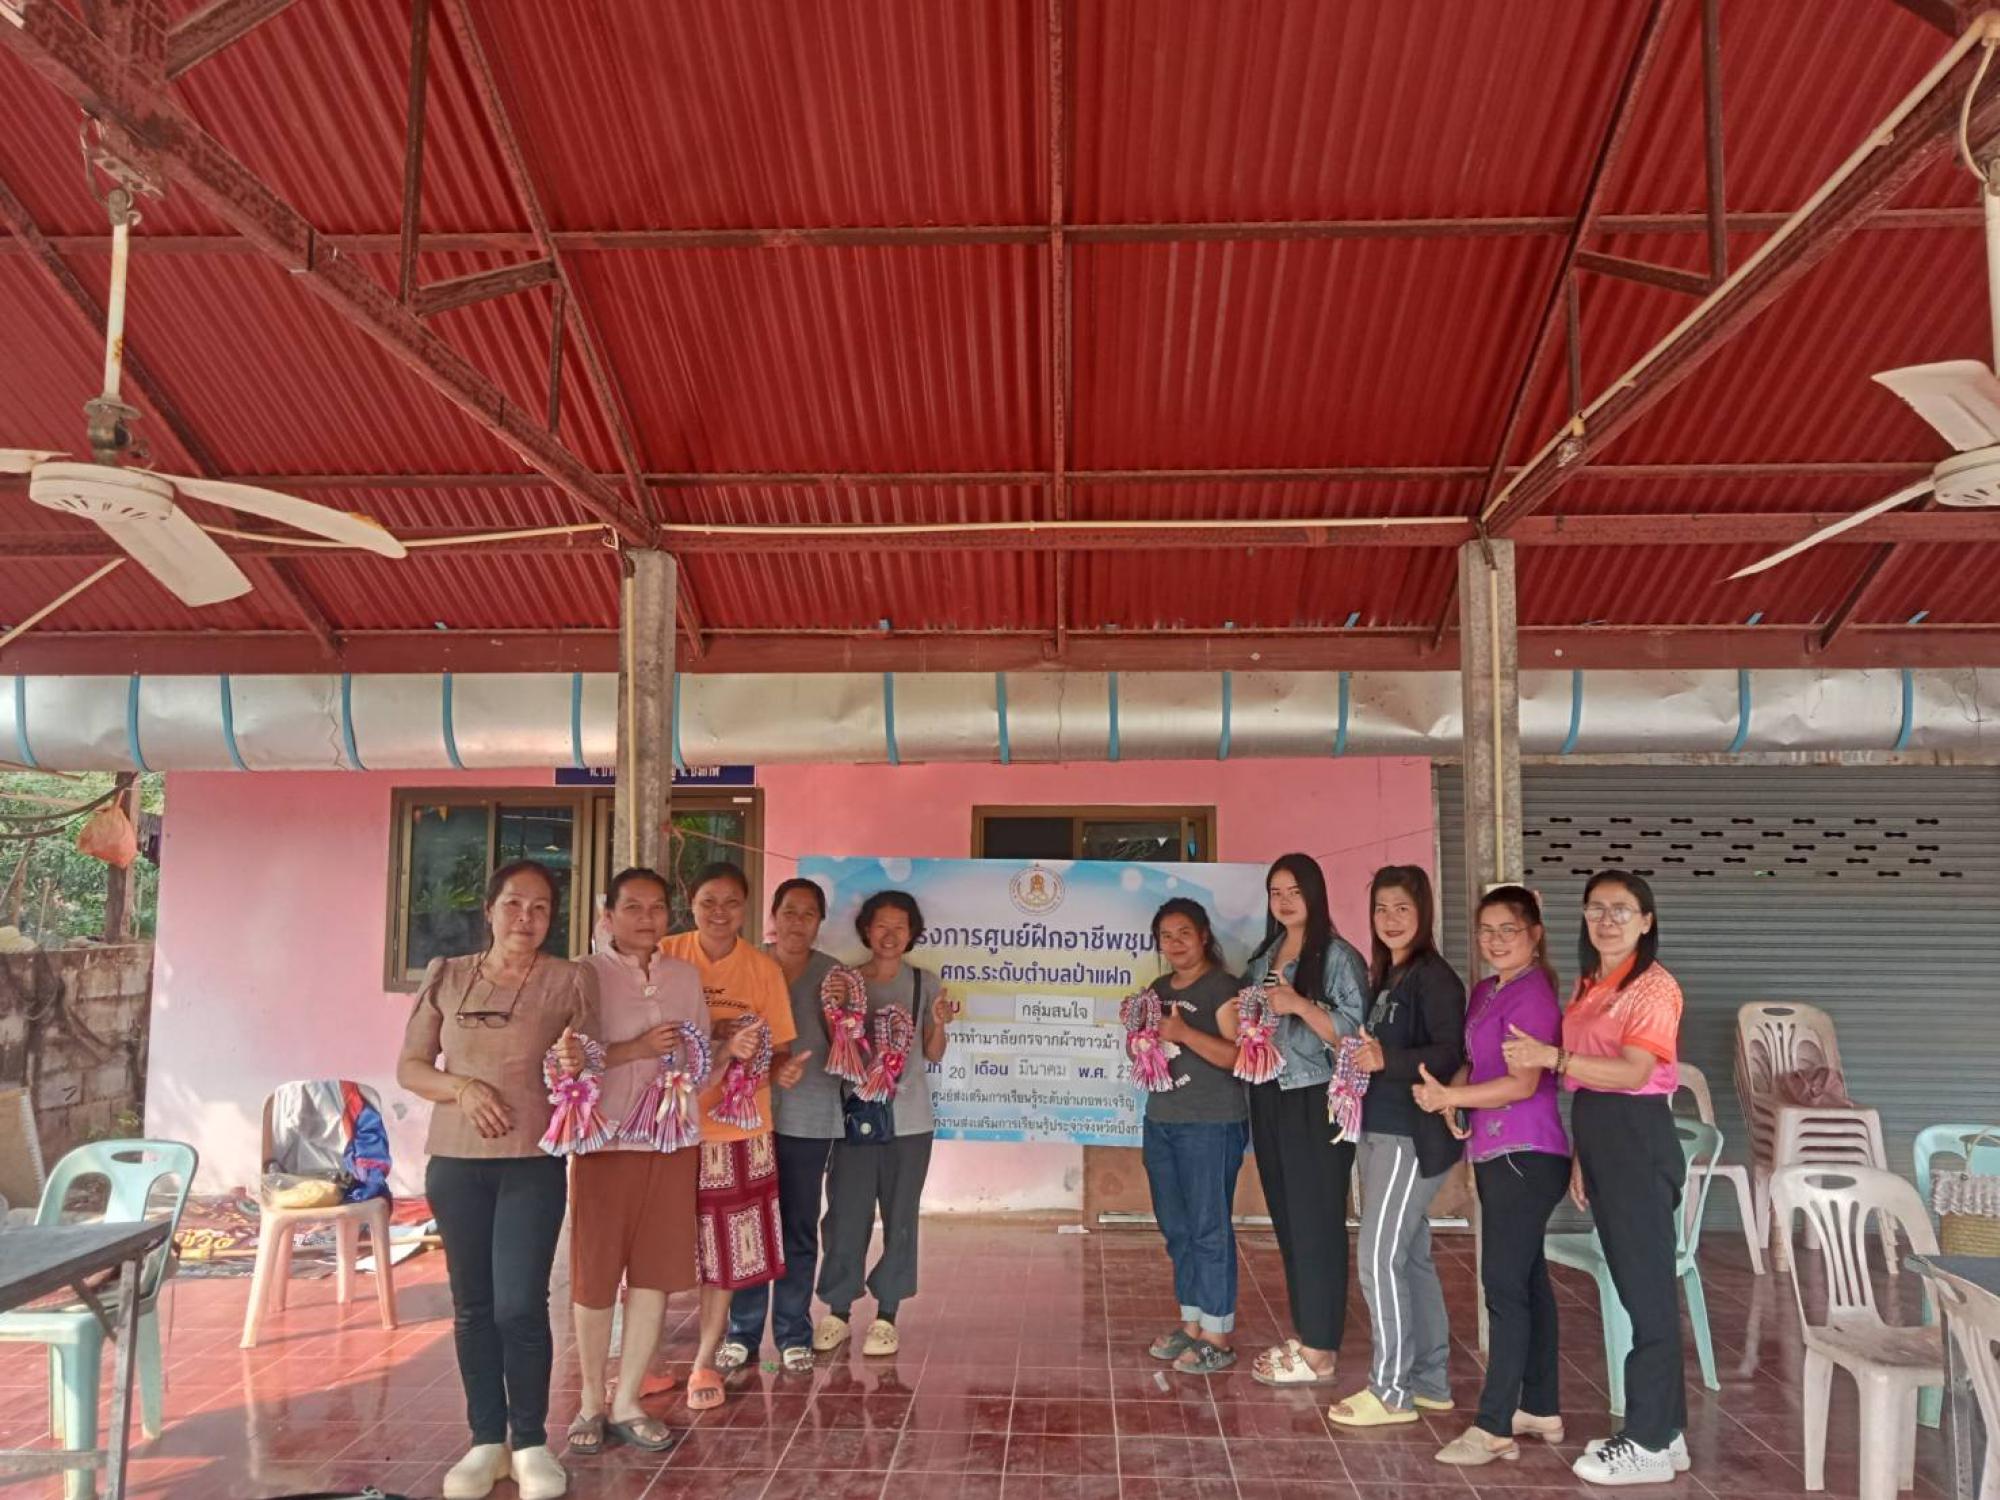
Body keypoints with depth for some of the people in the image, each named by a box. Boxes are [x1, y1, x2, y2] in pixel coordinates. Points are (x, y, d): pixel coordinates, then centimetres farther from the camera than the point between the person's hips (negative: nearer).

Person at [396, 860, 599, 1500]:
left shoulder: (572, 980, -2)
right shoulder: (446, 976, 4)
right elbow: (409, 1066, 7)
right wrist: (461, 1088, -11)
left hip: (535, 1162, -2)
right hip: (456, 1161, 2)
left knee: (520, 1306, -5)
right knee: (472, 1306, 9)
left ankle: (530, 1442, 13)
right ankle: (486, 1439, 23)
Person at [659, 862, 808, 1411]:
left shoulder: (763, 969, -1)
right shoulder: (666, 956, -4)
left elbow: (778, 1048, 4)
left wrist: (785, 1069, -20)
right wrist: (720, 1046, -22)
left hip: (737, 1127, 1)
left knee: (725, 1252, 8)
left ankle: (705, 1363, 24)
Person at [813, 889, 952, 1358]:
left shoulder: (924, 984, 3)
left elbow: (934, 1055, 5)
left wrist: (938, 1023, -13)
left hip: (907, 1118, 0)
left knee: (900, 1217, 6)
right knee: (845, 1215, 3)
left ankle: (886, 1314, 18)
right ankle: (838, 1311, 19)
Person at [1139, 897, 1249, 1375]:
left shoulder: (1223, 988, -8)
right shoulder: (1159, 989, 14)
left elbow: (1238, 1055, -17)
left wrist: (1184, 1033, -24)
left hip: (1211, 1125, -7)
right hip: (1161, 1121, 8)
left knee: (1209, 1228, -3)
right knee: (1176, 1228, 13)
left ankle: (1217, 1338, 5)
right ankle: (1191, 1323, 24)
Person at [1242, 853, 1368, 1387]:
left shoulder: (1338, 957, -7)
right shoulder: (1263, 958, 14)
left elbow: (1353, 1033, -15)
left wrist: (1298, 1005, -22)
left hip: (1316, 1101, -7)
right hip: (1270, 1098, 7)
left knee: (1316, 1221, -3)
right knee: (1286, 1218, 11)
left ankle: (1320, 1352, 6)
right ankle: (1304, 1335, 23)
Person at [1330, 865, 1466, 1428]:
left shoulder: (1434, 977, -12)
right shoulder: (1385, 977, 14)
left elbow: (1451, 1054, -22)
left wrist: (1386, 1060, -33)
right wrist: (1358, 1058, 1)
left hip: (1412, 1137, -9)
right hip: (1379, 1131, 9)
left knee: (1379, 1259, -6)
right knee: (1411, 1257, 15)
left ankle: (1391, 1390, 5)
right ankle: (1430, 1381, 25)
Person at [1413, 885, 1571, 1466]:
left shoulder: (1532, 995, -14)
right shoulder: (1484, 991, 13)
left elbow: (1523, 1083, -20)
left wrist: (1449, 1096, -16)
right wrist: (1452, 1096, 1)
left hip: (1525, 1156, -9)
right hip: (1496, 1152, 9)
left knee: (1505, 1286, -6)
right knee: (1527, 1282, 15)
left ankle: (1495, 1427, -1)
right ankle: (1541, 1409, 26)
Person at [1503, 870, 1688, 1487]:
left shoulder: (1654, 986, -11)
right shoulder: (1588, 985, 14)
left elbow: (1633, 1073, -22)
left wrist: (1554, 1057, -30)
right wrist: (1580, 1155, 15)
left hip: (1638, 1139, -9)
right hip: (1597, 1139, 9)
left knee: (1648, 1287, -1)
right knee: (1634, 1286, 14)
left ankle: (1650, 1443, 7)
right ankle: (1662, 1428, 24)